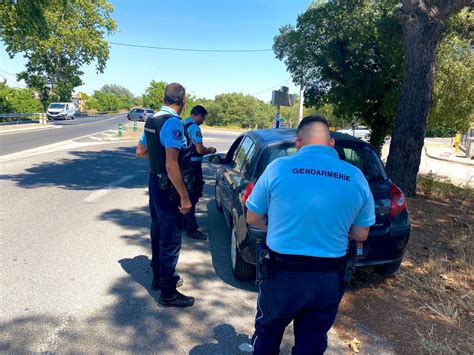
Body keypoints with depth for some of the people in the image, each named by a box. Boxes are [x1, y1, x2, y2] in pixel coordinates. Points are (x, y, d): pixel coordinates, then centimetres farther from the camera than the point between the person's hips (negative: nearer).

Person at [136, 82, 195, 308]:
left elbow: (140, 151, 17)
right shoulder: (173, 123, -22)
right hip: (168, 188, -9)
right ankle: (168, 294, 15)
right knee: (171, 239, 2)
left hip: (154, 182, 9)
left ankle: (159, 277, 39)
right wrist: (184, 197, -22)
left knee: (158, 231, 21)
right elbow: (171, 166, -28)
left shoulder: (152, 120, 6)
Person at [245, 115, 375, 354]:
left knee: (267, 333, 24)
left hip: (282, 272, -2)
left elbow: (252, 218, -1)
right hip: (328, 278, 2)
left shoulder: (278, 168, -11)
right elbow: (361, 234, 5)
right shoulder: (356, 178, -4)